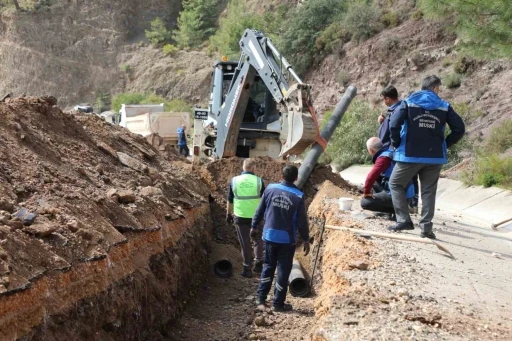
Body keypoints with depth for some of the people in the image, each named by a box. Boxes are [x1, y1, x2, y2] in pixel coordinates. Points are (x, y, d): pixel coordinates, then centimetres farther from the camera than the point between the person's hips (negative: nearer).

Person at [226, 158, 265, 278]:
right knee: (258, 240, 20)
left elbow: (230, 200, 4)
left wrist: (229, 214, 17)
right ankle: (259, 263, 13)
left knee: (245, 243, 11)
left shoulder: (234, 181, -4)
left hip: (240, 217, 1)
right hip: (256, 217, -1)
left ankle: (247, 269, 15)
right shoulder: (259, 181, -7)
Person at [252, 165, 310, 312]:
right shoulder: (298, 196, -12)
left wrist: (254, 226, 18)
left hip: (270, 235, 3)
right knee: (283, 270, 8)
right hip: (287, 239, -3)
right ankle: (279, 303, 13)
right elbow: (301, 221, -9)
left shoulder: (270, 189, -4)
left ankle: (261, 297, 23)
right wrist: (306, 240, 2)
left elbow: (260, 210, 3)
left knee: (268, 266, 19)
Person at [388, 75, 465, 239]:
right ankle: (426, 227, 5)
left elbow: (394, 124, -13)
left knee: (395, 184, 13)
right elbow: (459, 129, 1)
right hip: (435, 157, 2)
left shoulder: (409, 103, 1)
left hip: (410, 155, -2)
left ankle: (404, 220, 4)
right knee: (428, 191, 10)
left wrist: (396, 143, 2)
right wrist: (445, 144, 11)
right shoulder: (444, 106, 5)